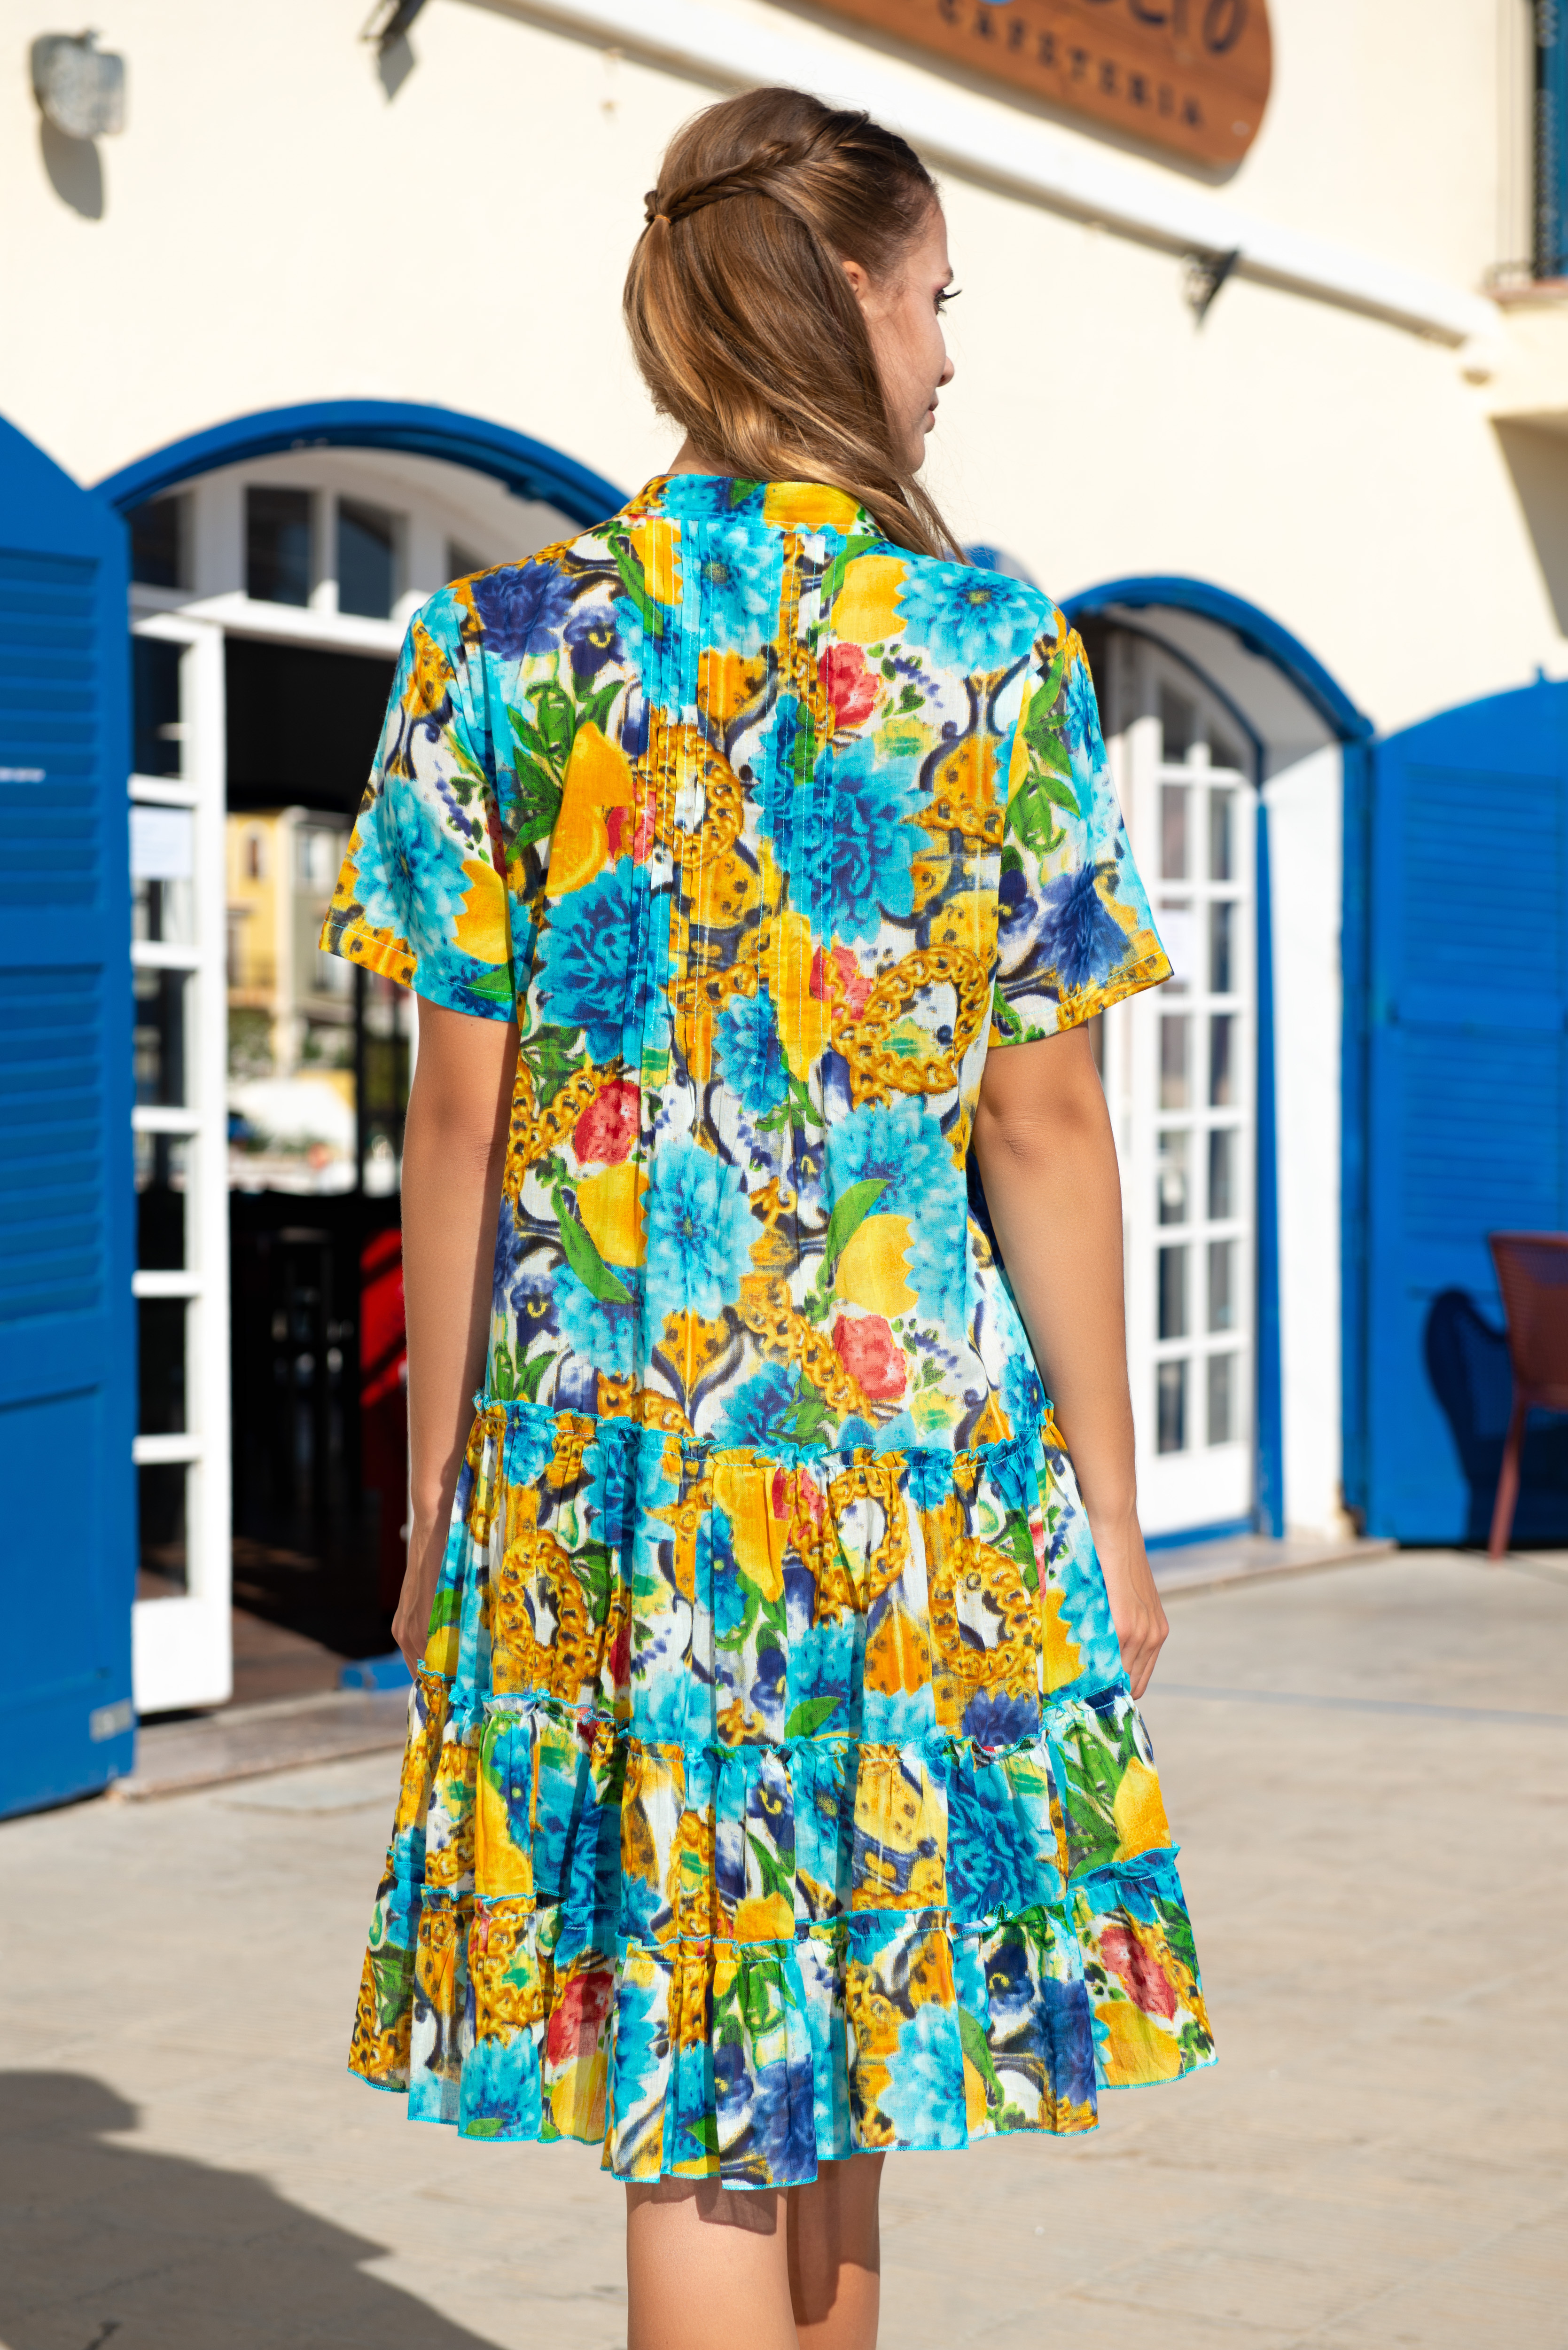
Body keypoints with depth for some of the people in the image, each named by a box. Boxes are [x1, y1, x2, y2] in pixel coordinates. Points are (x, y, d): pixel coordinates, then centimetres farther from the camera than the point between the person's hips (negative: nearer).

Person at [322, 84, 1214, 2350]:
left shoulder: (514, 636, 0)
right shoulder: (992, 645, -3)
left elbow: (462, 1107, -1)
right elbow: (1044, 1126, -4)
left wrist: (438, 1497, 7)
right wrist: (1105, 1510, 4)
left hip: (602, 1434, 0)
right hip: (915, 1427, 0)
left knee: (692, 2107, 6)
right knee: (826, 2081, 15)